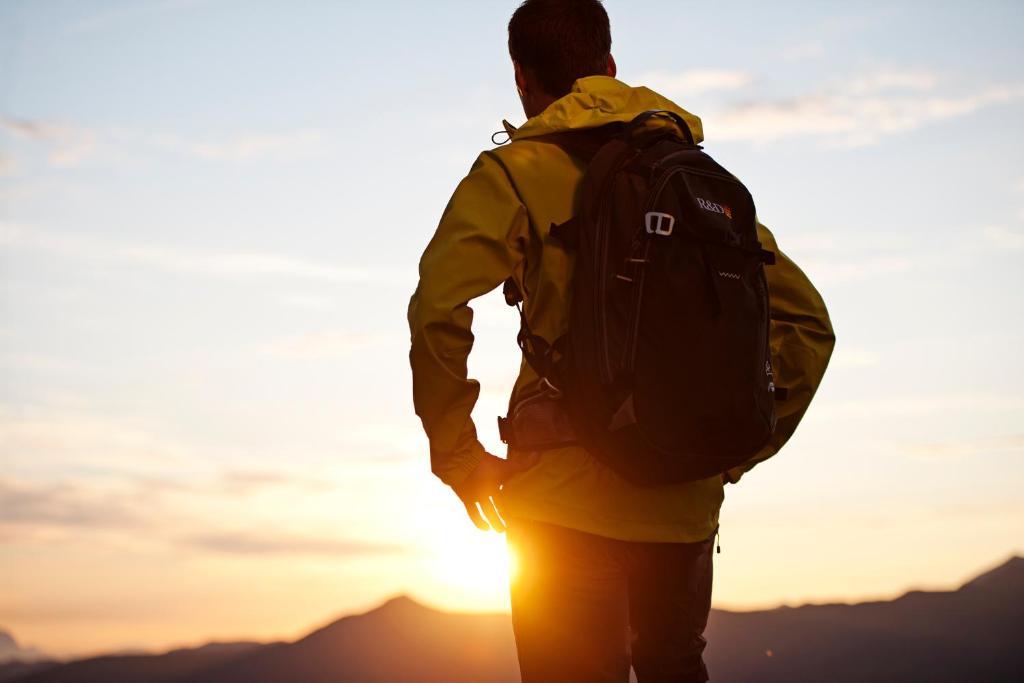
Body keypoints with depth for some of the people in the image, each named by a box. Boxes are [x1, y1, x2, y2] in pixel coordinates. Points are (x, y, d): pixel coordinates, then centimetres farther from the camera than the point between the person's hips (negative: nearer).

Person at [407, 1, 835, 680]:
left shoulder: (517, 171, -2)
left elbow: (438, 308, -16)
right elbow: (808, 322, 12)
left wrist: (457, 454, -6)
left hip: (566, 501, -5)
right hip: (686, 499, 5)